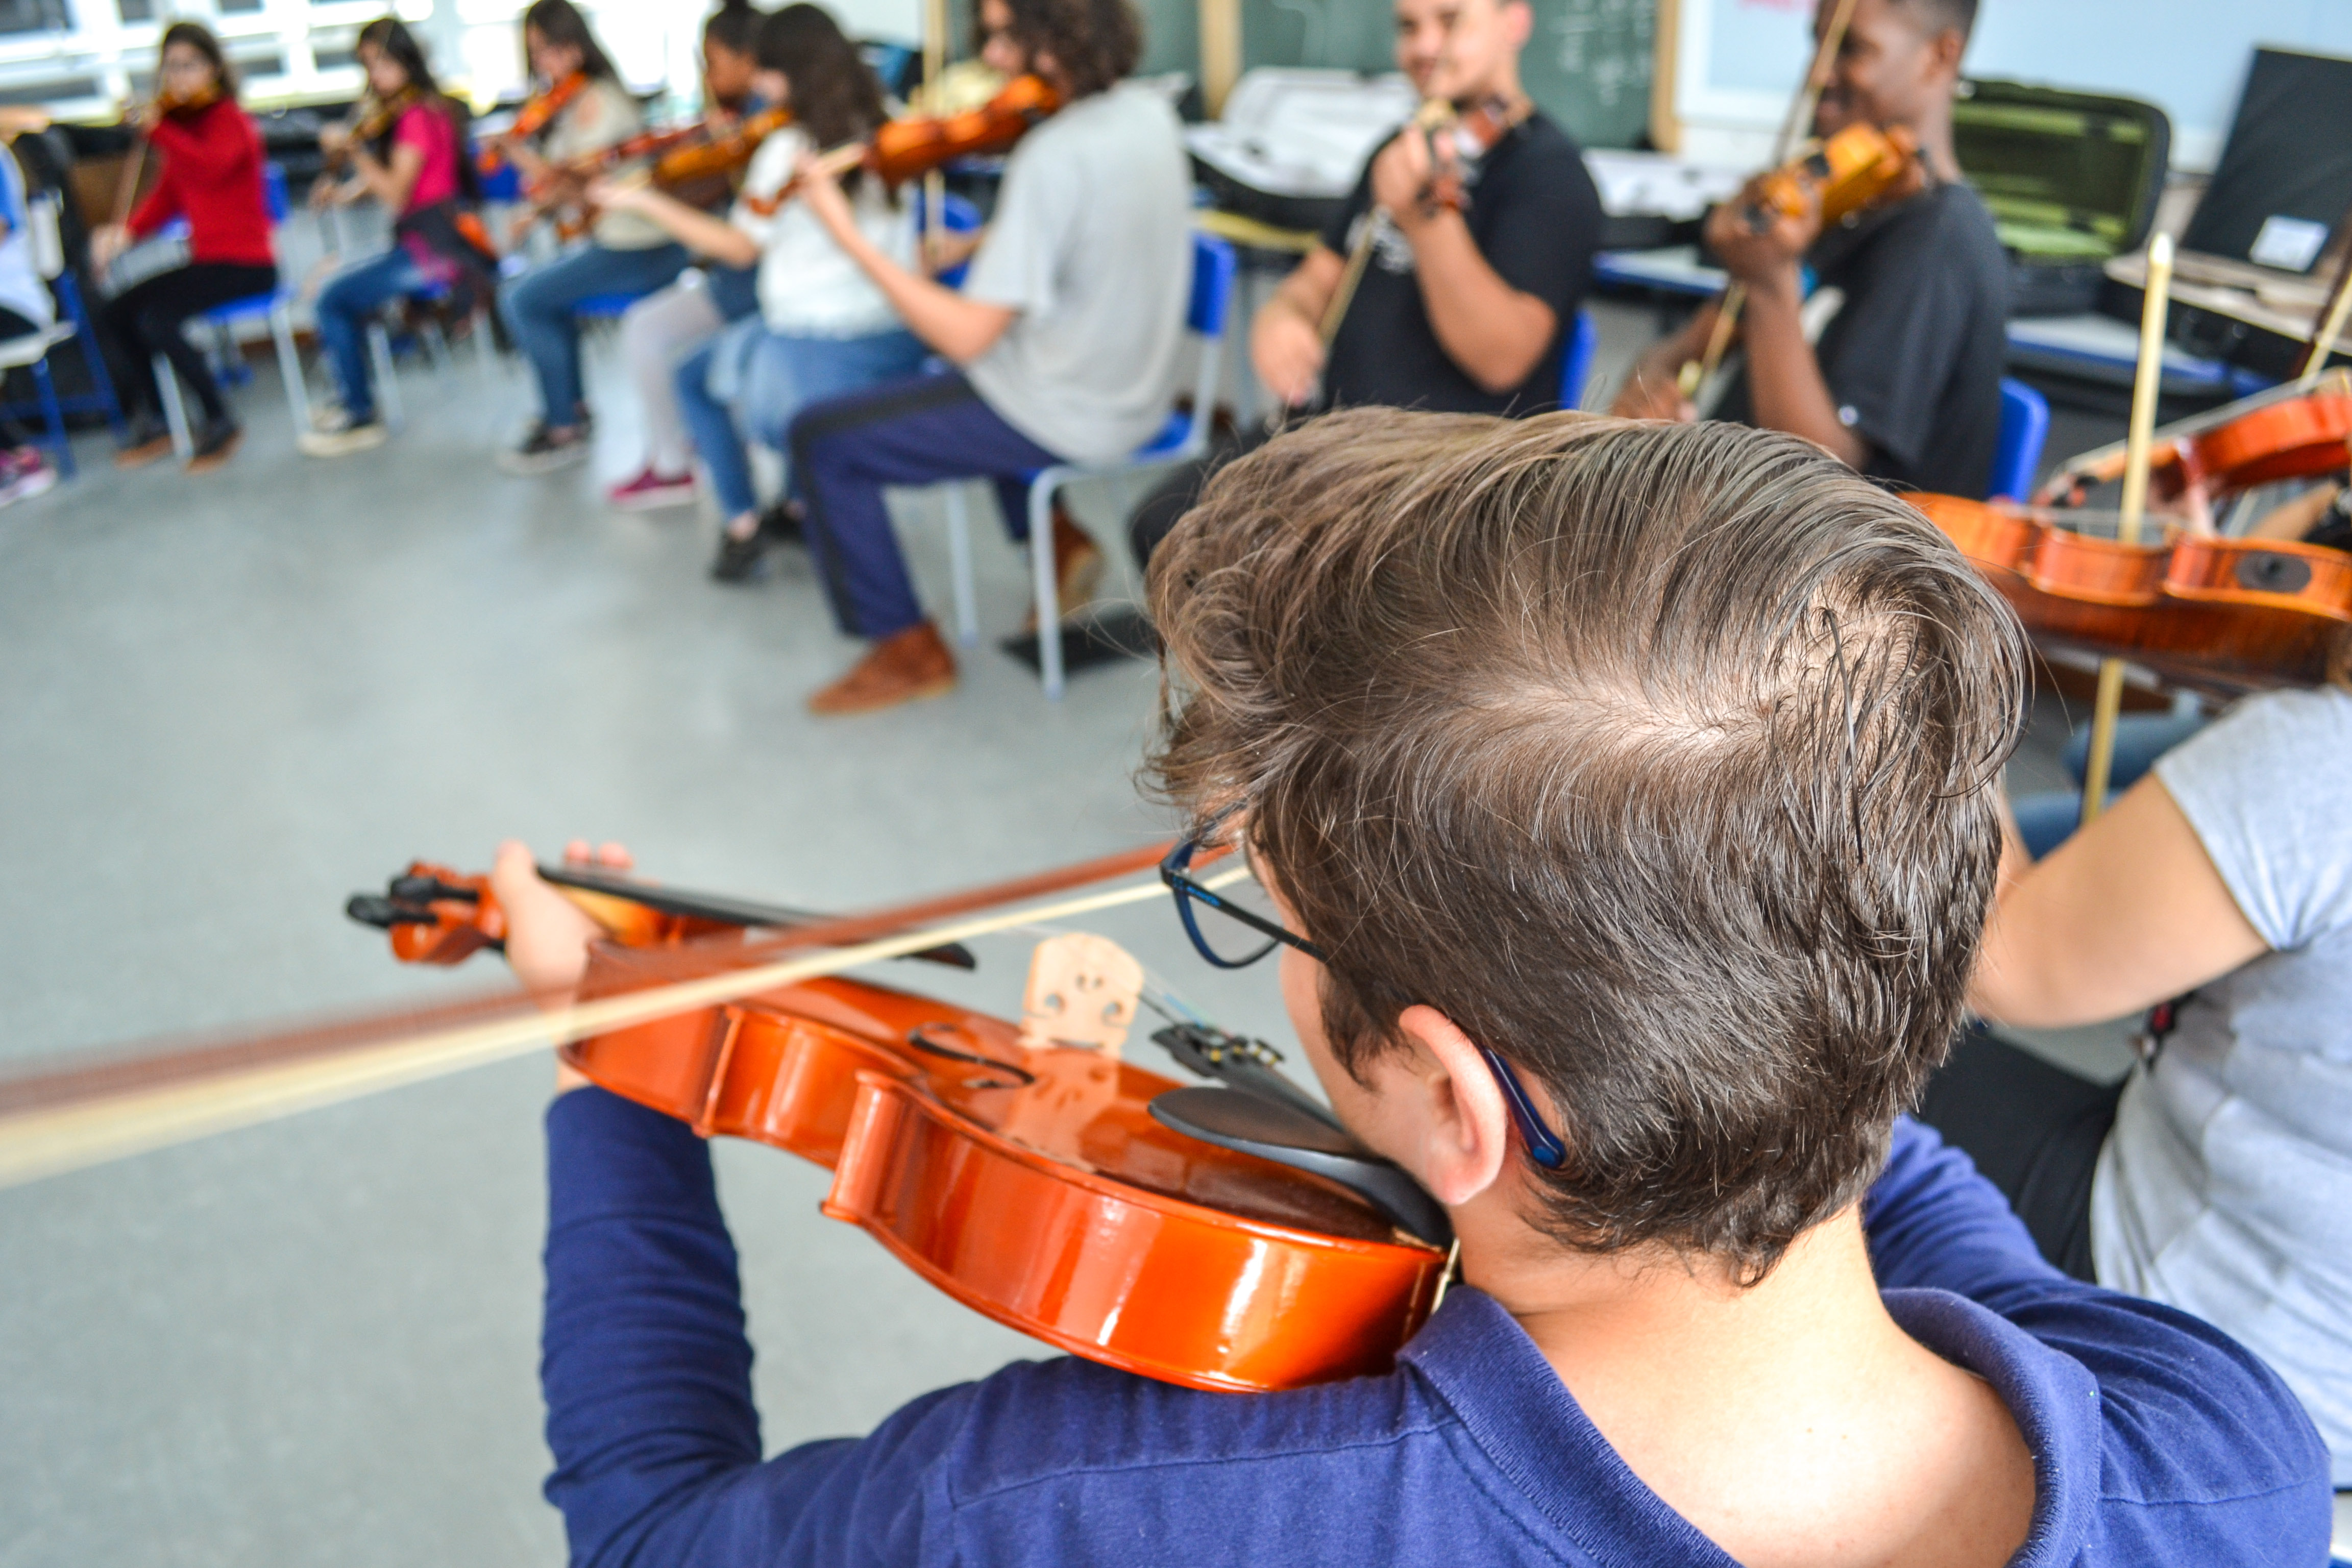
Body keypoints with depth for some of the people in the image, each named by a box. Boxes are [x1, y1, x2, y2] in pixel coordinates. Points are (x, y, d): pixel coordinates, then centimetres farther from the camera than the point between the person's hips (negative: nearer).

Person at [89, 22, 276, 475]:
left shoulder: (228, 120, -9)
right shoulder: (181, 122, 13)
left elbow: (211, 168, -31)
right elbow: (168, 196, 9)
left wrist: (158, 130, -42)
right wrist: (128, 231, -6)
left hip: (245, 264, -8)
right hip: (206, 259, 8)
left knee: (156, 318, -24)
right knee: (117, 311, 2)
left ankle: (219, 422, -10)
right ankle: (151, 422, 14)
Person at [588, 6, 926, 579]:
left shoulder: (787, 149, -13)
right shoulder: (881, 134, 3)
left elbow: (740, 247, -2)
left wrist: (646, 202, 5)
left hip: (815, 360, -6)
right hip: (901, 346, 6)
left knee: (693, 377, 23)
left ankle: (742, 523, 17)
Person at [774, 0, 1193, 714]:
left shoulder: (1052, 157, -27)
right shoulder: (1148, 111, -1)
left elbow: (967, 338, -26)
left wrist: (848, 234, -20)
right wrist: (982, 247, 3)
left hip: (1067, 418, -9)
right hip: (1136, 390, 9)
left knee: (822, 441, 1)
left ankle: (908, 652, 10)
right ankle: (1059, 539, 28)